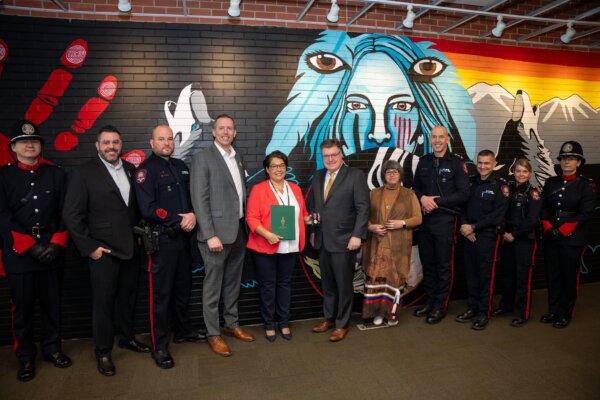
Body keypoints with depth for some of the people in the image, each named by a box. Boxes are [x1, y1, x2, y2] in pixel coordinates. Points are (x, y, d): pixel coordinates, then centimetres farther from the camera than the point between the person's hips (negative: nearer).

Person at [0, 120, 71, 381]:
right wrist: (30, 245, -14)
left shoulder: (56, 174, 6)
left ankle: (52, 349, 28)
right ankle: (25, 357, 24)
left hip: (51, 251, 2)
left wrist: (56, 243, -8)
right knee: (22, 308, 8)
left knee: (52, 304, 11)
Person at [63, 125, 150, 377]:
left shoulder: (130, 170, 7)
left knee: (128, 296, 17)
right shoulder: (83, 173, -7)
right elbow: (72, 215, -9)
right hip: (104, 250, -4)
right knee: (103, 301, 7)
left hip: (131, 247, 5)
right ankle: (103, 351, 23)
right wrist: (89, 247, -11)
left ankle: (127, 337, 37)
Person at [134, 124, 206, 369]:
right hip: (161, 239, -6)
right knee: (161, 294, 2)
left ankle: (184, 331, 35)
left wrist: (193, 215, -8)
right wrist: (179, 220, -14)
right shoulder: (146, 169, -8)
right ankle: (159, 346, 15)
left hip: (182, 237, 6)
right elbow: (147, 209, -17)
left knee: (183, 288, 17)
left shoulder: (180, 166, 13)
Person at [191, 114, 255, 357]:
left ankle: (232, 324, 32)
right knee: (213, 286, 5)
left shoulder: (237, 158, 14)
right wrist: (210, 235, -19)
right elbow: (199, 200, -14)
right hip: (217, 232, -7)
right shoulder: (203, 158, -8)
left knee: (233, 283, 17)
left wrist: (246, 226, 9)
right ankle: (213, 334, 18)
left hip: (238, 231, 7)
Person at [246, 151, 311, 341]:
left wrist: (308, 219, -2)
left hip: (289, 247, 4)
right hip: (265, 247, -4)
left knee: (285, 284, 13)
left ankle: (284, 323, 26)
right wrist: (267, 234, -23)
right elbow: (251, 218, -12)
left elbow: (301, 214, 18)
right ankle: (269, 325, 21)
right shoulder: (258, 190, -6)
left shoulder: (295, 189, 11)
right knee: (267, 286, 7)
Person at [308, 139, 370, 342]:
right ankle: (329, 318, 32)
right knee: (327, 284, 16)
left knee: (344, 285, 6)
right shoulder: (318, 176, 11)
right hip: (322, 241, 5)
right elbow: (312, 205, 17)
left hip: (344, 241, -5)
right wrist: (313, 230, 10)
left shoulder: (356, 175, -6)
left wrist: (357, 235, -16)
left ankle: (342, 325, 21)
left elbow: (363, 208, -10)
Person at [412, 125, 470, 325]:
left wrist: (437, 201, -14)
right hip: (425, 218, 5)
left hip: (445, 219, -4)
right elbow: (415, 187, 14)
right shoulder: (423, 161, 11)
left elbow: (463, 194, -9)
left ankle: (440, 306, 15)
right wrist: (422, 198, -8)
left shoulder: (456, 163, -3)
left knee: (444, 265, 3)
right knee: (427, 262, 11)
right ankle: (429, 301, 25)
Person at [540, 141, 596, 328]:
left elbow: (585, 214, -11)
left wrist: (562, 230, -17)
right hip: (550, 238, 4)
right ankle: (553, 311, 25)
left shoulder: (586, 184, -4)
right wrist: (548, 228, -10)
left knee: (569, 276, 6)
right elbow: (542, 208, 5)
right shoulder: (551, 182, 7)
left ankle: (565, 314, 20)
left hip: (573, 239, -4)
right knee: (552, 275, 11)